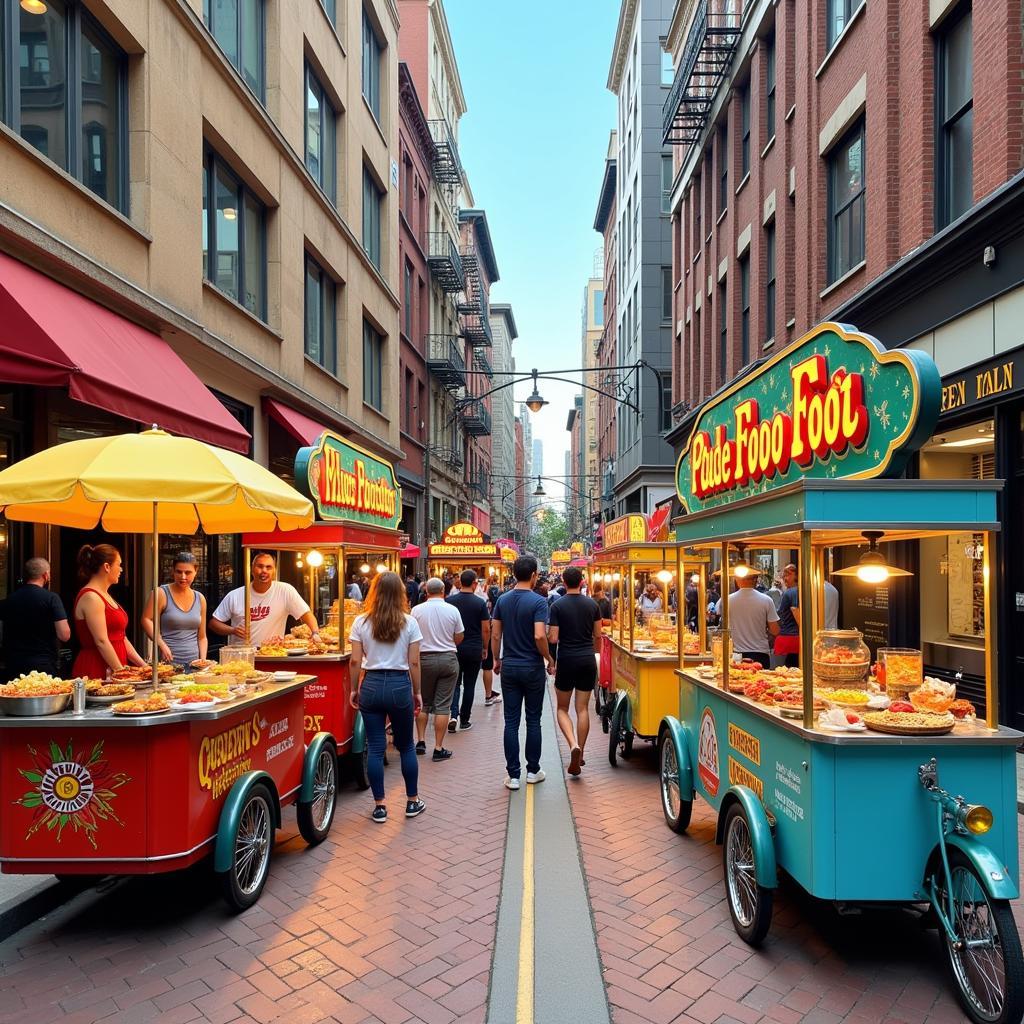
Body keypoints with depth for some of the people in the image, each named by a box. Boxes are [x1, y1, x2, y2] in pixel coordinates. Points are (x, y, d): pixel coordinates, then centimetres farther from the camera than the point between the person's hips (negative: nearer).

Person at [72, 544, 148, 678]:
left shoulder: (104, 595, 17)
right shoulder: (91, 598, -13)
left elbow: (121, 638, 16)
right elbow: (101, 642, -19)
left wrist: (143, 665, 11)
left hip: (113, 672, 9)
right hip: (95, 673, -9)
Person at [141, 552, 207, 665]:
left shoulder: (200, 599, 10)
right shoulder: (161, 594, -3)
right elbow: (146, 620, -9)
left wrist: (203, 661, 3)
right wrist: (163, 645, -19)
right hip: (167, 662, -4)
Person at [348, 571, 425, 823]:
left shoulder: (361, 622, -3)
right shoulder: (409, 623, -4)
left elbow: (356, 661, -2)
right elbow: (414, 663, -3)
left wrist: (354, 689, 10)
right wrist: (417, 692, 8)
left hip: (371, 685, 1)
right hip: (400, 685, 0)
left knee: (375, 748, 8)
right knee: (406, 746, 15)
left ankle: (379, 806, 15)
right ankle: (412, 802, 24)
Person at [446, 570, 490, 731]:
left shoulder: (449, 601, -3)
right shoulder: (480, 603, -8)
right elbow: (486, 629, -7)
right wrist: (485, 648, 6)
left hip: (454, 648, 1)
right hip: (474, 649, -1)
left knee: (455, 683, 11)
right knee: (469, 685, 9)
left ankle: (453, 715, -8)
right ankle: (464, 720, 15)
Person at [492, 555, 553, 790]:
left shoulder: (502, 600, 1)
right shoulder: (538, 601, -13)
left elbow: (495, 634, 3)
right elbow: (539, 636, -22)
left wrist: (497, 659, 15)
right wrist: (550, 659, -7)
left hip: (509, 667, 3)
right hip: (532, 667, -3)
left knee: (511, 721, 6)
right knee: (533, 721, 10)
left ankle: (513, 775, 8)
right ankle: (533, 770, 20)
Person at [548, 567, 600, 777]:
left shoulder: (557, 606, -9)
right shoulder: (592, 604, 2)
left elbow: (553, 639, -12)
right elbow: (598, 636, 7)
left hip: (566, 660, -3)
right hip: (588, 660, 3)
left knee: (562, 708, 10)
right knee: (583, 709, 9)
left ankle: (573, 745, -13)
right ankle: (580, 755, 13)